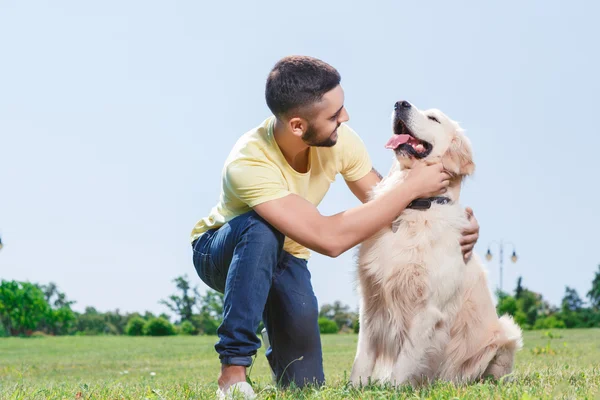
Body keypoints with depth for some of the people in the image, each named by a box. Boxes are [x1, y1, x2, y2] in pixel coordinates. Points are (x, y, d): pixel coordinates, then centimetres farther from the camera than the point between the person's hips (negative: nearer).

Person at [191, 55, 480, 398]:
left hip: (284, 256, 4)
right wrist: (411, 187, -39)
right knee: (262, 229, -41)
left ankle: (278, 349, 28)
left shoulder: (339, 140, -24)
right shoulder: (249, 164, -40)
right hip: (223, 251, -4)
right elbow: (329, 238, -45)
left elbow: (383, 200, -8)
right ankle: (233, 369, -29)